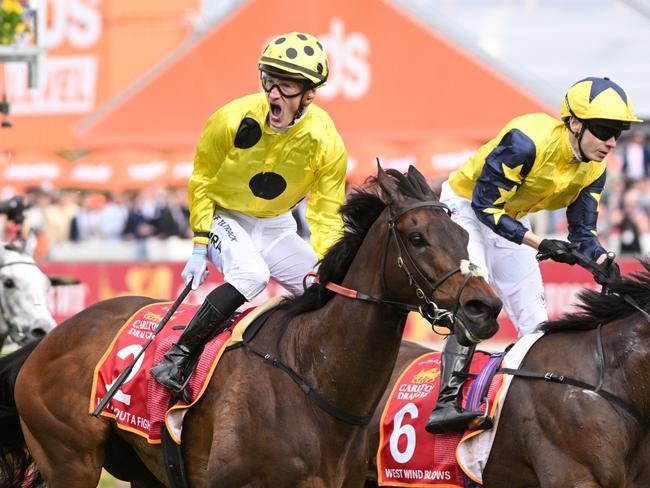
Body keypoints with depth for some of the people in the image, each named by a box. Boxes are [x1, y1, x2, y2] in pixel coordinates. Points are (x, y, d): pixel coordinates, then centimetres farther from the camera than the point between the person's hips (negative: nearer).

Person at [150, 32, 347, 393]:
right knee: (252, 274, -33)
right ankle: (179, 356, -27)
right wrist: (200, 248, -12)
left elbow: (327, 217, -10)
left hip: (276, 226, 4)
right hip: (224, 218, -4)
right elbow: (202, 181, -10)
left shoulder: (327, 143, -19)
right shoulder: (233, 120, -25)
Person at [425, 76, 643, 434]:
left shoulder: (594, 169, -10)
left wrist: (604, 263, -25)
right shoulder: (528, 141, -33)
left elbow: (582, 231, -3)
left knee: (534, 322, 5)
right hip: (465, 206, -8)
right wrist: (540, 244, -35)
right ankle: (446, 404, -32)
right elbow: (484, 204, -30)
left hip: (508, 219, 8)